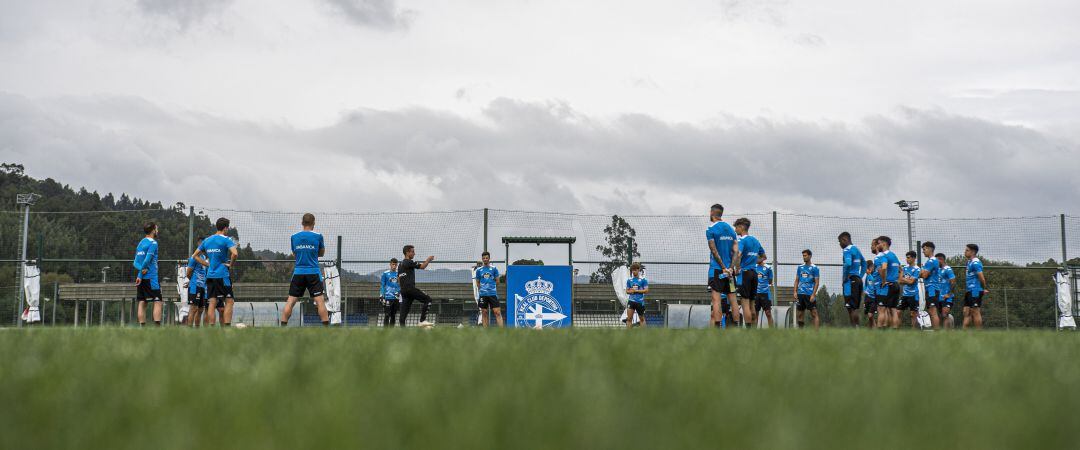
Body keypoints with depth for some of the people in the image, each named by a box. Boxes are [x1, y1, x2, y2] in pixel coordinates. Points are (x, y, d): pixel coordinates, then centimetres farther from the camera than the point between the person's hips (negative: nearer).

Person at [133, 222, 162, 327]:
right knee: (157, 302, -6)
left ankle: (142, 327, 3)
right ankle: (157, 326, -15)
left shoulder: (140, 243, 16)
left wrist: (141, 269, -7)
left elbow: (135, 262, 8)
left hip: (141, 278, 8)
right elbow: (147, 260, -17)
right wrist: (141, 275, -9)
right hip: (151, 278, -8)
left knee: (142, 303, 5)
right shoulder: (153, 243, -8)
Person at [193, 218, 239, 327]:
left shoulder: (207, 240, 12)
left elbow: (195, 255, 18)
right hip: (222, 275, -6)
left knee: (212, 303, 4)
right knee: (229, 301, -1)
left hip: (210, 276, 6)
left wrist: (207, 264, 14)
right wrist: (231, 264, -6)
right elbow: (235, 253, -23)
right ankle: (227, 328, -9)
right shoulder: (226, 240, -7)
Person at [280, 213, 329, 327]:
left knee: (290, 301, 4)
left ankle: (283, 326, 2)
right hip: (313, 273, -2)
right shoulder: (318, 236, -2)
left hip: (298, 273, 2)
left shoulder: (294, 237, 5)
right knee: (320, 301, -4)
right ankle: (326, 326, -7)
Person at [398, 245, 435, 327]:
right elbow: (422, 266, -9)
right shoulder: (409, 262, -6)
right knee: (427, 299, -8)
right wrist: (428, 260, 7)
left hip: (403, 290, 9)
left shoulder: (400, 264, 21)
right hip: (410, 288, -9)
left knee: (404, 312, 5)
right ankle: (422, 320, -16)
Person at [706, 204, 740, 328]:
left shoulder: (711, 230, -6)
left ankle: (717, 328, -17)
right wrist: (731, 267, -4)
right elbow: (736, 251, 4)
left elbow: (714, 251, -12)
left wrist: (723, 268, -11)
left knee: (716, 299, -9)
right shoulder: (731, 229, 12)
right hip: (730, 271, 6)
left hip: (717, 268, -6)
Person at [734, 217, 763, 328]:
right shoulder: (755, 240, 15)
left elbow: (738, 255, -26)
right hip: (754, 273, 8)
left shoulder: (742, 240, -9)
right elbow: (763, 255, 28)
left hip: (744, 273, -8)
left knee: (745, 303, -7)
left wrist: (737, 269, -15)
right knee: (751, 304, 12)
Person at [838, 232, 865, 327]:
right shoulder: (856, 249, 18)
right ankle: (857, 327, 11)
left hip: (850, 281, -9)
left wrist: (845, 278, -17)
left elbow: (848, 264, -27)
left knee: (851, 308, -8)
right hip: (858, 280, 9)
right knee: (855, 307, 12)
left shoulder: (847, 250, -11)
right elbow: (864, 263, 28)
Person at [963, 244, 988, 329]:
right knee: (966, 312, 7)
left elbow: (981, 277, -20)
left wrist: (985, 289, -14)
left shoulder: (975, 263, -13)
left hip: (975, 291, -10)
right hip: (970, 290, 10)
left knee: (975, 312, -7)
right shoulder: (969, 262, 17)